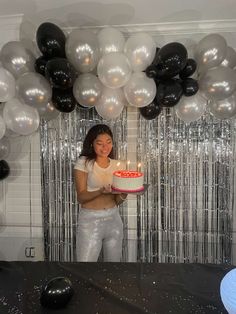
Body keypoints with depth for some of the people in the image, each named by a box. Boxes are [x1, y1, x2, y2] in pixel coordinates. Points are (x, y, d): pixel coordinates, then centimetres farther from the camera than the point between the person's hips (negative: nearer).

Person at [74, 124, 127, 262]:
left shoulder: (117, 164, 5)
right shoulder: (84, 163, -7)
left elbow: (117, 201, 4)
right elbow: (81, 197, -11)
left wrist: (124, 191, -17)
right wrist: (101, 191, -28)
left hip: (114, 219, 4)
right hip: (90, 219, -4)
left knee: (114, 260, 16)